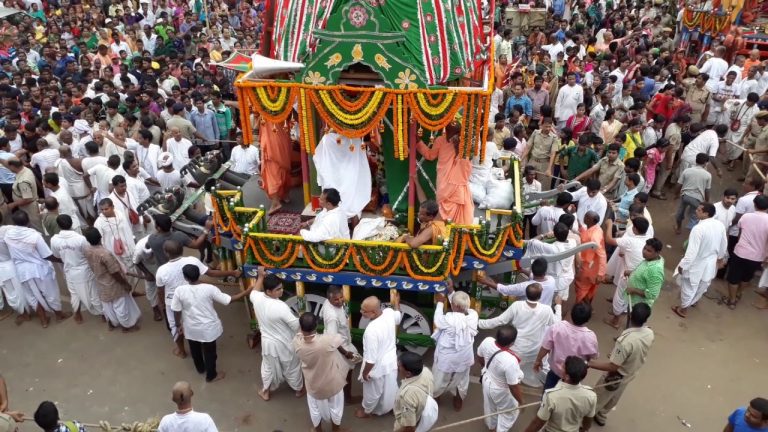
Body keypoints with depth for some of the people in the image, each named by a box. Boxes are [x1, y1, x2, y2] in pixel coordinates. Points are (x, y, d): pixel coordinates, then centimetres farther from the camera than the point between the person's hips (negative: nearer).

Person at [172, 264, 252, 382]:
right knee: (209, 352, 20)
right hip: (208, 328, -2)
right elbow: (229, 300, -18)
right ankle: (211, 375, 40)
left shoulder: (179, 291, -21)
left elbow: (176, 312, -9)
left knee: (195, 350, 29)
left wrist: (180, 325, 10)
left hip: (190, 328, 2)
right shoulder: (209, 289, -25)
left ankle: (200, 368, 54)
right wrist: (247, 291, -10)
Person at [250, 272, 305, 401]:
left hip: (267, 342, 5)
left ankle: (266, 391, 47)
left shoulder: (257, 299, -18)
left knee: (268, 367, 29)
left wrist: (261, 277, 16)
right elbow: (296, 326, -26)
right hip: (284, 344, -4)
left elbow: (254, 292, 10)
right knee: (292, 368, 22)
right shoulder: (281, 307, -35)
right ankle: (299, 390, 44)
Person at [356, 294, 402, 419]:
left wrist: (365, 373, -11)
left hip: (378, 367, -6)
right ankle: (387, 407, 55)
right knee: (390, 389, 30)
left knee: (372, 392, 24)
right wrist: (396, 302, 25)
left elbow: (371, 359, -30)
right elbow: (398, 318, 8)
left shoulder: (371, 330, -39)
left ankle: (366, 411, 50)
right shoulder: (389, 313, -20)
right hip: (391, 361, 6)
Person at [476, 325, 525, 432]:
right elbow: (514, 388, -29)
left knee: (490, 407, 35)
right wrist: (521, 402, -10)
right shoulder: (510, 361, -43)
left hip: (487, 380, 6)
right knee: (509, 412, 28)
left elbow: (479, 358, -4)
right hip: (501, 391, -6)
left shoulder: (487, 341, -26)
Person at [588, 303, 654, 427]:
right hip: (630, 374, 7)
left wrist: (589, 363, -30)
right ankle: (601, 416, 55)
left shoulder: (626, 340, -41)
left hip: (615, 377, -7)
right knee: (613, 399, 32)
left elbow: (613, 366, -34)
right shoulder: (650, 333, -18)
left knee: (597, 399, 20)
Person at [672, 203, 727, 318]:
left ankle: (683, 309, 32)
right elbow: (724, 245, 6)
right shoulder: (720, 225, -10)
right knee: (702, 285, 28)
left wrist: (682, 265, -17)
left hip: (697, 265, -6)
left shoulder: (698, 228, -33)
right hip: (711, 263, 6)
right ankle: (694, 300, 53)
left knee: (689, 287, 15)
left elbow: (692, 251, -29)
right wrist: (720, 257, 24)